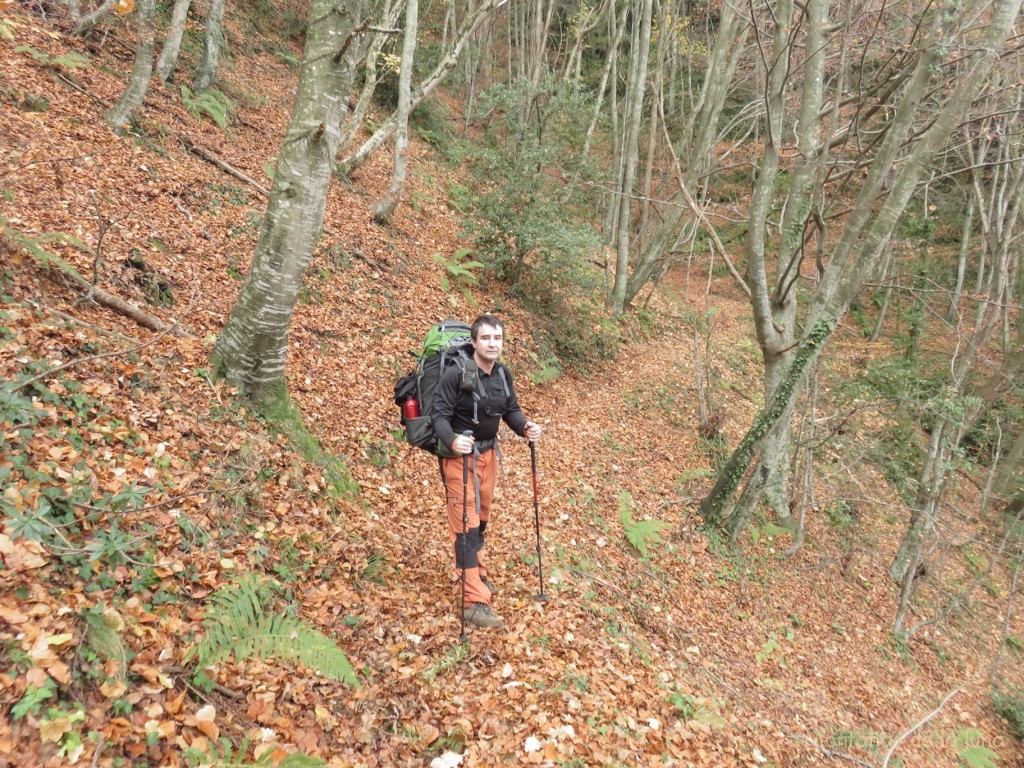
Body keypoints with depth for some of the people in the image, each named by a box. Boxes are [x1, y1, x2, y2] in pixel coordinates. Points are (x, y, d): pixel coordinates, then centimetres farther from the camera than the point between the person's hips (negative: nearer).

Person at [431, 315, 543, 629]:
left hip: (488, 452, 7)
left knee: (481, 518, 20)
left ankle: (476, 573, 42)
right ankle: (475, 601, -6)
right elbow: (439, 413, -23)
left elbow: (511, 410, 7)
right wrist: (452, 441, -40)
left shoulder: (503, 373, -1)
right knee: (466, 525, -8)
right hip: (460, 455, -7)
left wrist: (525, 427, -12)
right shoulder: (457, 373, -21)